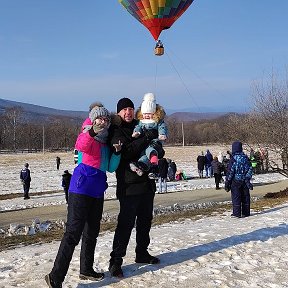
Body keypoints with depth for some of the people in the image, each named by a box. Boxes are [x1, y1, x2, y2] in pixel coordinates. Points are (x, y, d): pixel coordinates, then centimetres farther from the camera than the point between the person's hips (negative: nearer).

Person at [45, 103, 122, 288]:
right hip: (82, 187, -8)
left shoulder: (106, 141, 16)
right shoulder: (87, 135, -4)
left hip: (97, 191, 8)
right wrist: (91, 132, -42)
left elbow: (111, 168, 13)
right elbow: (81, 146, -29)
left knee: (92, 232, 16)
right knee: (73, 232, -13)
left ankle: (86, 270, 31)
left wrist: (117, 152, -2)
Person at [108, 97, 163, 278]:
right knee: (126, 223, -9)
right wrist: (146, 138, -25)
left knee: (145, 220, 17)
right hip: (129, 185, -7)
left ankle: (142, 253, 32)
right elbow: (125, 151, -23)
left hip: (147, 183, 7)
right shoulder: (116, 131, -6)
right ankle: (116, 261, -1)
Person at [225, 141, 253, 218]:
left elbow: (230, 171, -13)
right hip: (244, 180, 5)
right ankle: (246, 212, 18)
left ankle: (237, 213, 3)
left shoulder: (233, 158, -14)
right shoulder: (245, 157, 2)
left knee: (236, 197, 2)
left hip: (236, 180, -5)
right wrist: (248, 179, 8)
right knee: (245, 196, 12)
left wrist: (227, 182, -7)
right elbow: (250, 169, 5)